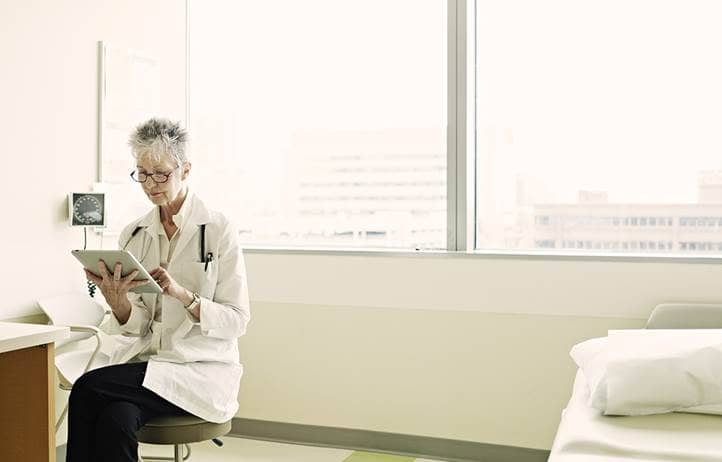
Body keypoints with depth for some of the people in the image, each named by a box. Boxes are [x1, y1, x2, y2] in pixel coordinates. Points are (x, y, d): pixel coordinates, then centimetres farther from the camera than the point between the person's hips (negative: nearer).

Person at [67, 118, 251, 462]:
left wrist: (182, 294, -24)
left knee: (88, 389, -24)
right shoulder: (134, 234, 9)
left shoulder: (218, 231, -5)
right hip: (144, 361, 4)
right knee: (115, 420, -29)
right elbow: (136, 325, 4)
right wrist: (116, 299, -18)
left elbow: (237, 320, -8)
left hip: (201, 369, -3)